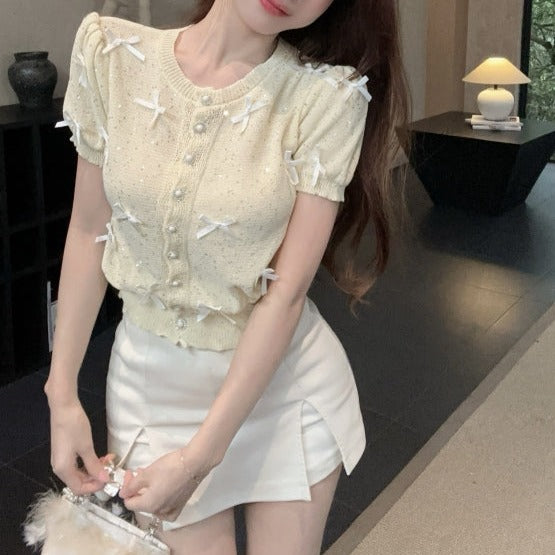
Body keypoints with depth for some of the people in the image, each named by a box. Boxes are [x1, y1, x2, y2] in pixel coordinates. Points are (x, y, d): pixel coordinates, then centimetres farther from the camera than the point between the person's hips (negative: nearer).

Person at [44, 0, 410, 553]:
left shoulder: (328, 94, -18)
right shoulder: (109, 52, -10)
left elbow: (286, 291, -18)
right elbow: (89, 230, -3)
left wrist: (201, 453, -18)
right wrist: (62, 393, -1)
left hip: (282, 378, -1)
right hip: (151, 379, 2)